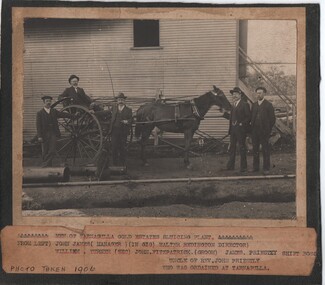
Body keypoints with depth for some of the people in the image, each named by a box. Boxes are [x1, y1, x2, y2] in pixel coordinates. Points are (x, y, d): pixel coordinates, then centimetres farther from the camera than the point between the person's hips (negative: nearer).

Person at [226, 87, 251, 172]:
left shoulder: (244, 104, -8)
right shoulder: (234, 105, 15)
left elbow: (249, 117, -12)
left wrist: (242, 124, -18)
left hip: (241, 129, -8)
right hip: (233, 129, 8)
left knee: (242, 148, -2)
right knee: (232, 147, 10)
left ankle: (243, 167, 3)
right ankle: (230, 166, 17)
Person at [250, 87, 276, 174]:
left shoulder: (268, 105, -1)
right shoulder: (254, 105, 14)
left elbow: (272, 118, -2)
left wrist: (268, 130, -5)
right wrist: (252, 127, 7)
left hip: (264, 131, -5)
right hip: (255, 131, 5)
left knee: (265, 150, -2)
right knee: (255, 149, 7)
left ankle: (266, 168, 3)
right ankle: (255, 167, 14)